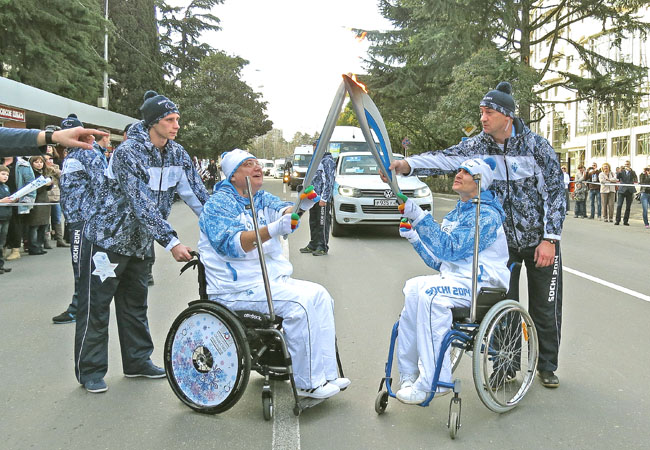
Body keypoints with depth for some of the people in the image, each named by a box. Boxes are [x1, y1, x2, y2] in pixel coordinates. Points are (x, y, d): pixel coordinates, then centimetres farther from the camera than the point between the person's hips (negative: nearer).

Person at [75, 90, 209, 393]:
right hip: (106, 239, -7)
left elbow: (196, 193, -2)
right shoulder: (129, 153, -24)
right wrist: (171, 243, -35)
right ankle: (90, 370, 15)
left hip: (138, 243, 7)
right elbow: (142, 205, -30)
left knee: (135, 305, 17)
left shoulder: (177, 154, -2)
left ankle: (138, 361, 29)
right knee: (96, 307, 2)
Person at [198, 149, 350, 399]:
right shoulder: (219, 203, -8)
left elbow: (283, 210, -5)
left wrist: (301, 205, -29)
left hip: (272, 279, 8)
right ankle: (307, 383, -15)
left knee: (319, 295, -7)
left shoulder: (262, 199, 15)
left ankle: (326, 375, -3)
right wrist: (272, 230, -37)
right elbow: (231, 245, -23)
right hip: (236, 288, -8)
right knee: (299, 302, -24)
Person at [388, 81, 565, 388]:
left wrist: (550, 239, -15)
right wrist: (406, 165, -37)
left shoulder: (536, 145, -11)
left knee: (545, 308, 8)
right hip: (502, 240, 2)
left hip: (540, 241, -2)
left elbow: (555, 191, -10)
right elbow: (445, 159, -20)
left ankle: (547, 366, 28)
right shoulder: (478, 146, -4)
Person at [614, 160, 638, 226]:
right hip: (622, 190, -1)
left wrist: (630, 170, -22)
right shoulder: (621, 172, 9)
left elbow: (635, 177, -10)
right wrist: (620, 170, -22)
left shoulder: (632, 172, 10)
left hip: (630, 191, 1)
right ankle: (617, 220, -6)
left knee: (628, 207, 4)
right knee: (619, 206, -9)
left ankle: (625, 221, 10)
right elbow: (617, 177, -7)